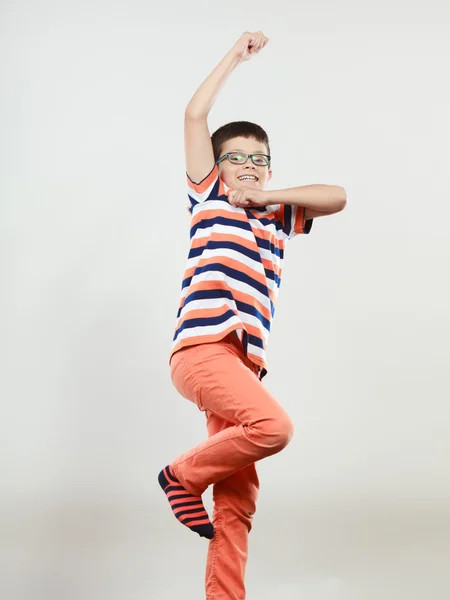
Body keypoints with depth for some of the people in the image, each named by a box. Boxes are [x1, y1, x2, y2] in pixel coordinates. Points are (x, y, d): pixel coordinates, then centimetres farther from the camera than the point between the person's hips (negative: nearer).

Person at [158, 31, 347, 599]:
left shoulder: (278, 217, 25)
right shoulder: (209, 198, 13)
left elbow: (338, 197, 17)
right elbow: (195, 114, 8)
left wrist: (270, 196, 10)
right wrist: (237, 54, 16)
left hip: (242, 360, 6)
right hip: (201, 349, -6)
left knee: (237, 502, -1)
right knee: (273, 425, -28)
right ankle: (183, 476, -5)